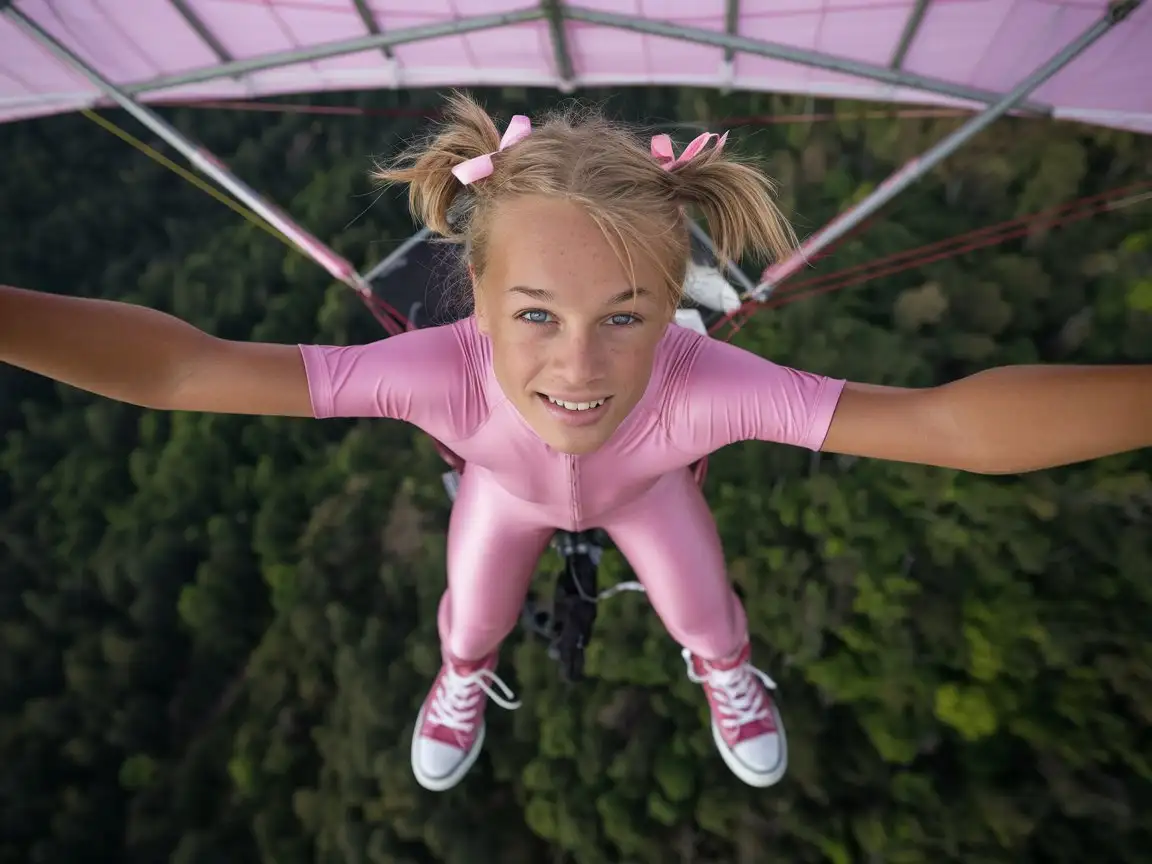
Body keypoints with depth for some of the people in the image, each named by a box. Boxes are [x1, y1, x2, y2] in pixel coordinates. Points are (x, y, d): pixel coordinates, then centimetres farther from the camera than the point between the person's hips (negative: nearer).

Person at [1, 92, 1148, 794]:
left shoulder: (705, 385, -48)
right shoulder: (443, 371, -46)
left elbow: (957, 421, -52)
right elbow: (179, 367, -45)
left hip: (644, 484, 0)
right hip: (506, 487, 1)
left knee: (705, 617, 14)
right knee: (471, 623, 19)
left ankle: (724, 669, 57)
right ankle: (464, 679, 62)